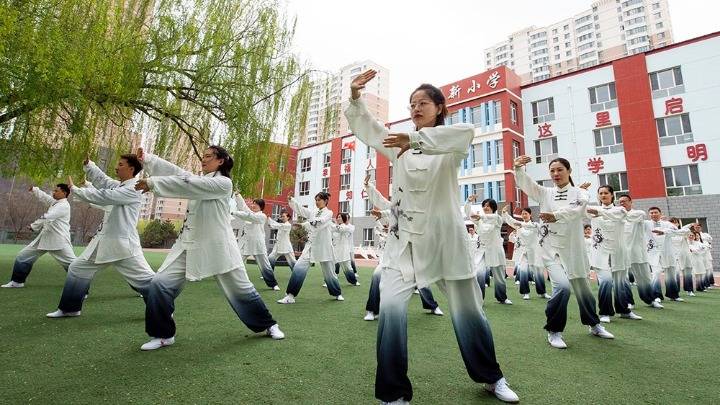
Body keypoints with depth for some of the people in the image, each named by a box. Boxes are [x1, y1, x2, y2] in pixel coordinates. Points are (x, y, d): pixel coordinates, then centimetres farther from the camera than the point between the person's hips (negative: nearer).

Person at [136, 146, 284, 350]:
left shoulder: (224, 183, -10)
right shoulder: (200, 180, 15)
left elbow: (187, 185, -20)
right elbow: (175, 171, 4)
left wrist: (152, 182, -20)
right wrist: (147, 157, -6)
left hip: (217, 246, -6)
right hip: (189, 243, 7)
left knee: (241, 288, 2)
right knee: (160, 284, -5)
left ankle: (268, 325, 22)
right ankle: (163, 335, 15)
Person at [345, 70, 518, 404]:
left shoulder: (449, 145, 1)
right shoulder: (400, 143, 14)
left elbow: (466, 132, -23)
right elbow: (366, 129, 9)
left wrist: (416, 140, -31)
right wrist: (355, 97, -8)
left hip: (444, 237, -2)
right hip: (406, 238, 2)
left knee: (467, 310, 9)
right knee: (391, 308, -15)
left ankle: (491, 378, 36)